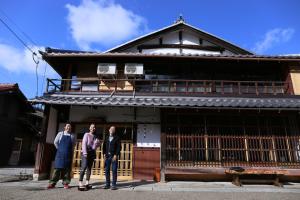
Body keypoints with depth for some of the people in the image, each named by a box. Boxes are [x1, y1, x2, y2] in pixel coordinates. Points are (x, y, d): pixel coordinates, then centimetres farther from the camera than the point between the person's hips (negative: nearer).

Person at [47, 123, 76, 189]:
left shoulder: (72, 136, 7)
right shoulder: (60, 134, 6)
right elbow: (55, 142, 8)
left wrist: (70, 151, 8)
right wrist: (59, 149, 8)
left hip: (68, 154, 1)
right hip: (60, 154, -1)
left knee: (67, 169, 2)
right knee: (57, 167, -1)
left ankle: (66, 183, 8)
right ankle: (52, 183, 5)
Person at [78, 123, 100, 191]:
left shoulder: (95, 137, 17)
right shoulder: (86, 134, 2)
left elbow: (97, 145, 20)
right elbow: (84, 143, -8)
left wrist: (97, 143, -4)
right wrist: (85, 152, -19)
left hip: (92, 153, 6)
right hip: (86, 152, -6)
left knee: (89, 168, 4)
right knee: (84, 167, -14)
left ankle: (87, 183, 7)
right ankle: (80, 184, -15)